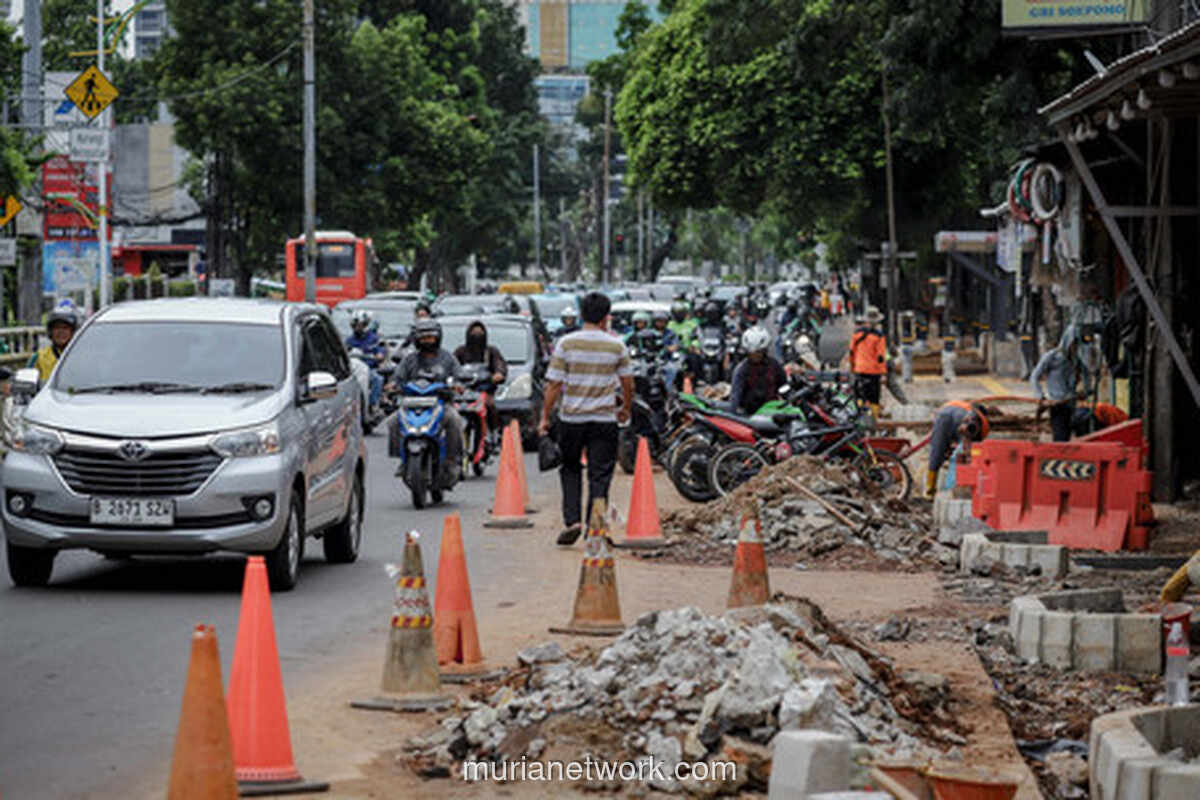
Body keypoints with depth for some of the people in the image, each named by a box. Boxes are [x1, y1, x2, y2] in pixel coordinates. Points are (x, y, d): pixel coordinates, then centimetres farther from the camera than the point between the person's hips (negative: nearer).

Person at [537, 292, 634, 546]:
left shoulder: (566, 344, -4)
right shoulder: (616, 346, -1)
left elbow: (554, 384, -5)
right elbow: (628, 384, 8)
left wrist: (545, 416, 4)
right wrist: (626, 410, 25)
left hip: (571, 418, 0)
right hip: (604, 420, 0)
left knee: (570, 470, 17)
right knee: (599, 476, 5)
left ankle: (572, 520, 3)